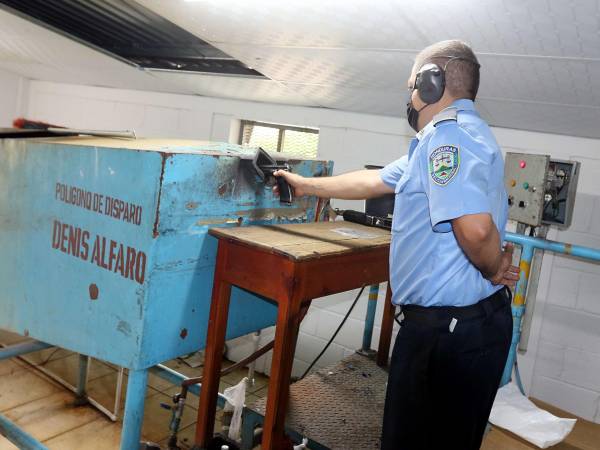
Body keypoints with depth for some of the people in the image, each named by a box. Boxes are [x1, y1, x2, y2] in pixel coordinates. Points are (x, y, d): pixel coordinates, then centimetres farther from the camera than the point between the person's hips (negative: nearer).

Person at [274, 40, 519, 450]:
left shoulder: (448, 133, -17)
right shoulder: (460, 134, 18)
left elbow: (475, 228, -33)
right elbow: (372, 181, 25)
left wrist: (494, 271, -11)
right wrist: (307, 185, 31)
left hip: (449, 330, -10)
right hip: (471, 322, 10)